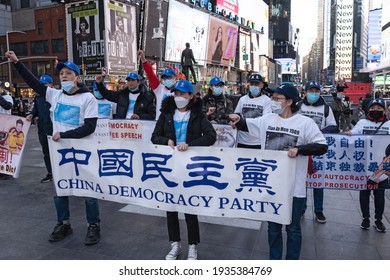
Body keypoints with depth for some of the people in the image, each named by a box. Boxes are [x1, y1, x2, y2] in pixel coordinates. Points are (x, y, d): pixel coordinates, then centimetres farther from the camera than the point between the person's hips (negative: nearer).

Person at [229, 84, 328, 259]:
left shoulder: (305, 122, -7)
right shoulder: (267, 119, 4)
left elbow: (322, 146, -7)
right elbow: (246, 125, 15)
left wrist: (299, 149, -20)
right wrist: (238, 120, -6)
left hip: (294, 186, -3)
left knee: (293, 228, 13)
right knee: (273, 226, 18)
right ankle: (274, 260, 36)